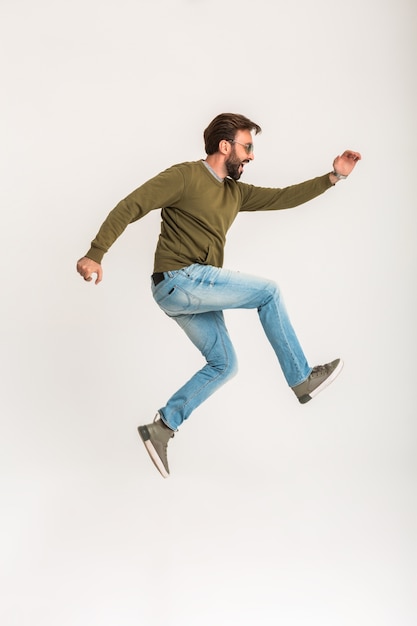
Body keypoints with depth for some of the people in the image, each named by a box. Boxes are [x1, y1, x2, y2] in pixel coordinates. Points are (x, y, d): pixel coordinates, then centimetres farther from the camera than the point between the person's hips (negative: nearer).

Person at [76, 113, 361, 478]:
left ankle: (161, 428, 14)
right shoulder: (185, 176, -8)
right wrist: (95, 254, -25)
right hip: (179, 280, -9)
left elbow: (283, 198, 16)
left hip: (194, 291, 9)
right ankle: (302, 380, 5)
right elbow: (130, 207, -14)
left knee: (223, 365, 11)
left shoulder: (235, 193, 17)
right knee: (268, 291, -5)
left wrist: (334, 176, 9)